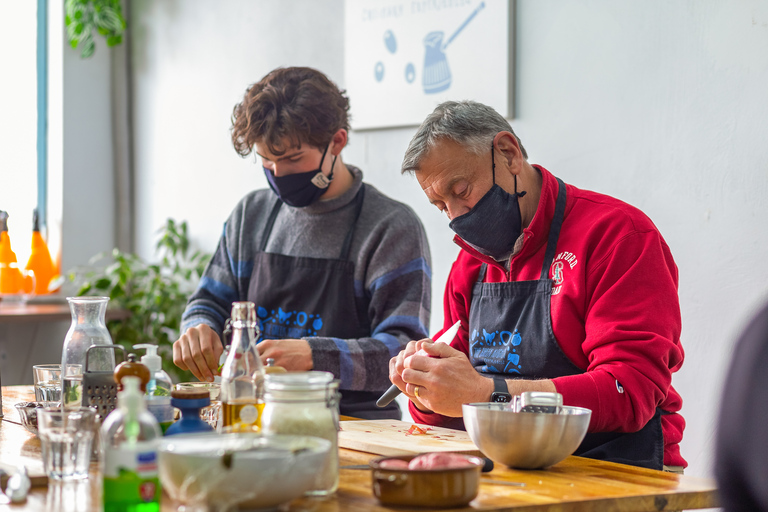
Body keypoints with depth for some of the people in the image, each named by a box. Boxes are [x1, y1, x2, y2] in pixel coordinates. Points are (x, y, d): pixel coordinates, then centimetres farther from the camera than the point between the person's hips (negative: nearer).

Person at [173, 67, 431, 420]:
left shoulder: (393, 227, -4)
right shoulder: (249, 215, 15)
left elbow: (405, 351, -12)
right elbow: (210, 302, 24)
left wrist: (313, 355, -28)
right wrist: (198, 330, -2)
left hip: (356, 426, -5)